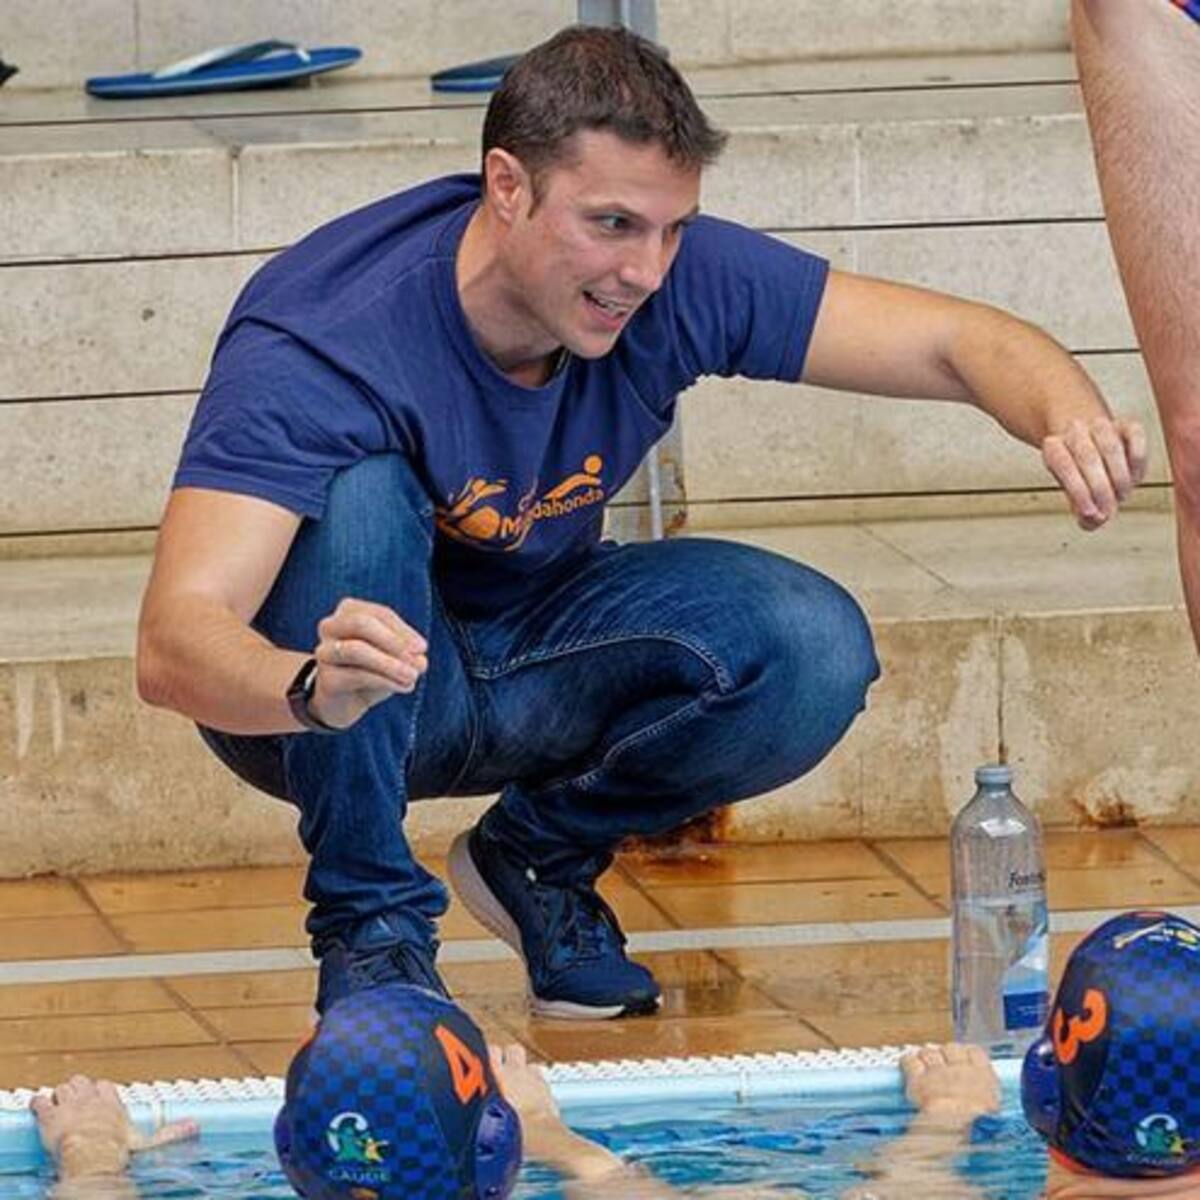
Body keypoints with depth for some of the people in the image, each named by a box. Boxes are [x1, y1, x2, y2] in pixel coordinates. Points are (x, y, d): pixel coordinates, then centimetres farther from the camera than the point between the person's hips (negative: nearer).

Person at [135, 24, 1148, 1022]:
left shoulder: (678, 281, -18)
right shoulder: (318, 344, -32)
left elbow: (962, 343, -14)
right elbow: (172, 643, -42)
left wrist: (1072, 420, -37)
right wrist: (314, 688, -65)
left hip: (523, 661, 4)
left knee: (814, 651, -22)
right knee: (362, 498, -36)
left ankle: (544, 853, 6)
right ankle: (370, 920, -18)